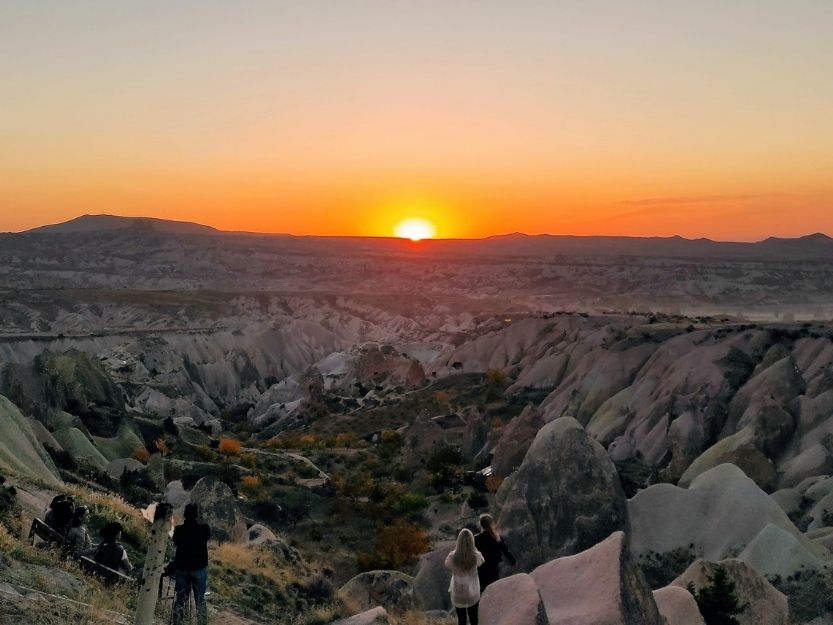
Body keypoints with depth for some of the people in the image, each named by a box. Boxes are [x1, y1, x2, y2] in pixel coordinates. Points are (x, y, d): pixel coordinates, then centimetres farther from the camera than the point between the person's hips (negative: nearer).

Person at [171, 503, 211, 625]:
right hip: (199, 568, -1)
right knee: (200, 599, 7)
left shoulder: (179, 529, -9)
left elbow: (175, 542, 10)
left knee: (180, 598, 10)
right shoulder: (204, 529, -13)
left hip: (181, 567, 1)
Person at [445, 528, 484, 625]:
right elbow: (481, 561, 4)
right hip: (473, 593, 0)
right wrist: (473, 548, 7)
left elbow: (447, 566, 0)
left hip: (458, 593, 0)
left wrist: (454, 550, 4)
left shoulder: (453, 556, -22)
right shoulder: (476, 556, -21)